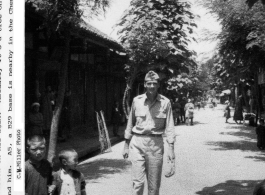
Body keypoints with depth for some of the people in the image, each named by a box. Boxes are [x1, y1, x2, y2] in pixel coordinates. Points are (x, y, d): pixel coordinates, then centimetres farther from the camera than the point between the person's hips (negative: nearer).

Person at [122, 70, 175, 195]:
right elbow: (130, 123, 9)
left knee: (154, 184, 7)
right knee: (138, 181, -5)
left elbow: (169, 127, 0)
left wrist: (171, 148, -6)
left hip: (156, 144, 0)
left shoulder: (165, 102, -1)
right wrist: (126, 145, 9)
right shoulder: (137, 100, 2)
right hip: (137, 144, 0)